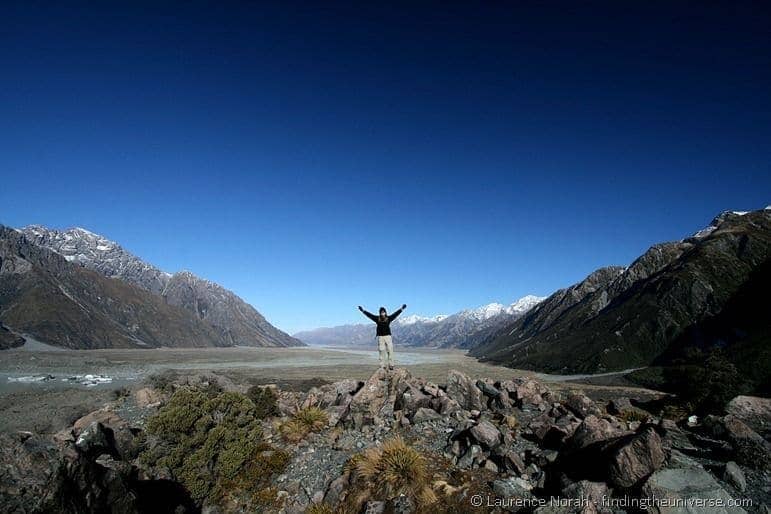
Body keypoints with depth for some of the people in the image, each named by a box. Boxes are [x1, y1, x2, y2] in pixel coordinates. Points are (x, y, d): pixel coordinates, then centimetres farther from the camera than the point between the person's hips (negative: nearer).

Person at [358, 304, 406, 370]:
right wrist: (363, 310, 6)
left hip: (388, 336, 0)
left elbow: (395, 314, 6)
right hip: (380, 337, 0)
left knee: (390, 351, -4)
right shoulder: (377, 319, 4)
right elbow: (369, 315, 7)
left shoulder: (389, 318, 4)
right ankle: (382, 366, 7)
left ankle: (391, 365, 1)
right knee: (381, 351, 2)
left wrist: (401, 309, 3)